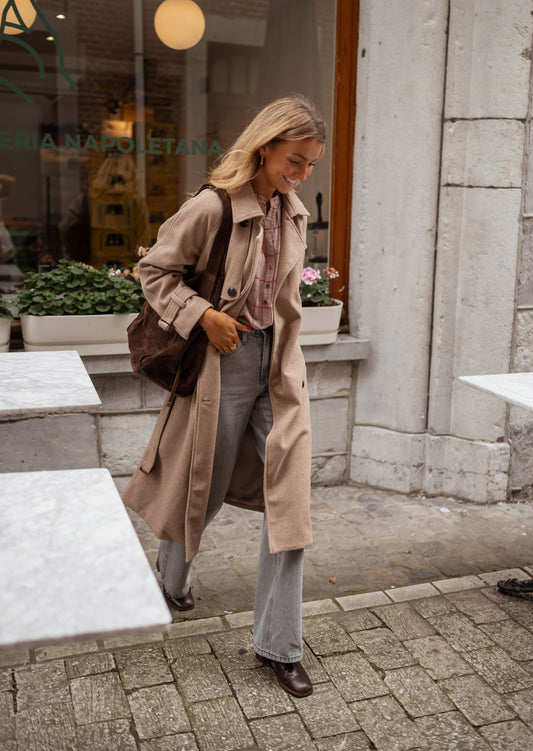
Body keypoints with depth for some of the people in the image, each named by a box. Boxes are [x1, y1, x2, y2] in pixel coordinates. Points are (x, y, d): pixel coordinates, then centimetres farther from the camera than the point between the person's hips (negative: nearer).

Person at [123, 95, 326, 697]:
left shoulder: (293, 212, 5)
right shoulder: (212, 207, -15)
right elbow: (155, 270, -7)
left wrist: (283, 350, 16)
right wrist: (203, 316, -19)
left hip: (279, 365, 6)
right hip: (225, 360, -5)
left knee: (290, 494, -1)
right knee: (205, 482, 13)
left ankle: (279, 644, 11)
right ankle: (171, 575, 48)